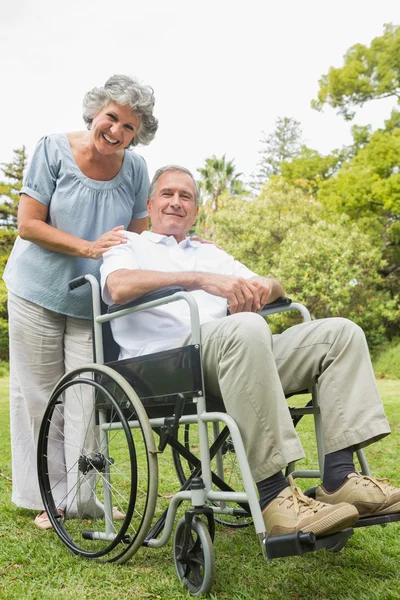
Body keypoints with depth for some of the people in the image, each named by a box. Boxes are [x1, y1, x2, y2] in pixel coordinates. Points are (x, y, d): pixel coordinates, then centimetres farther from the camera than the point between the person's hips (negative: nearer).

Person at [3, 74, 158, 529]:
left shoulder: (135, 169, -1)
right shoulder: (54, 150, -8)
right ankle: (45, 497, 16)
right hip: (39, 291, -1)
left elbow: (138, 236, 8)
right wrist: (90, 247, -21)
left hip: (96, 302, 2)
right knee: (39, 396, 4)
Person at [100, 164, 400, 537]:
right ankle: (274, 498, -35)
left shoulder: (211, 254, 34)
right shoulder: (129, 245, 18)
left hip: (234, 354, 7)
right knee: (247, 330, -37)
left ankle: (338, 477, -19)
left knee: (341, 332, -7)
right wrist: (200, 279, -18)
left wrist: (260, 287, -3)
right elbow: (118, 287, -8)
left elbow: (276, 289, 24)